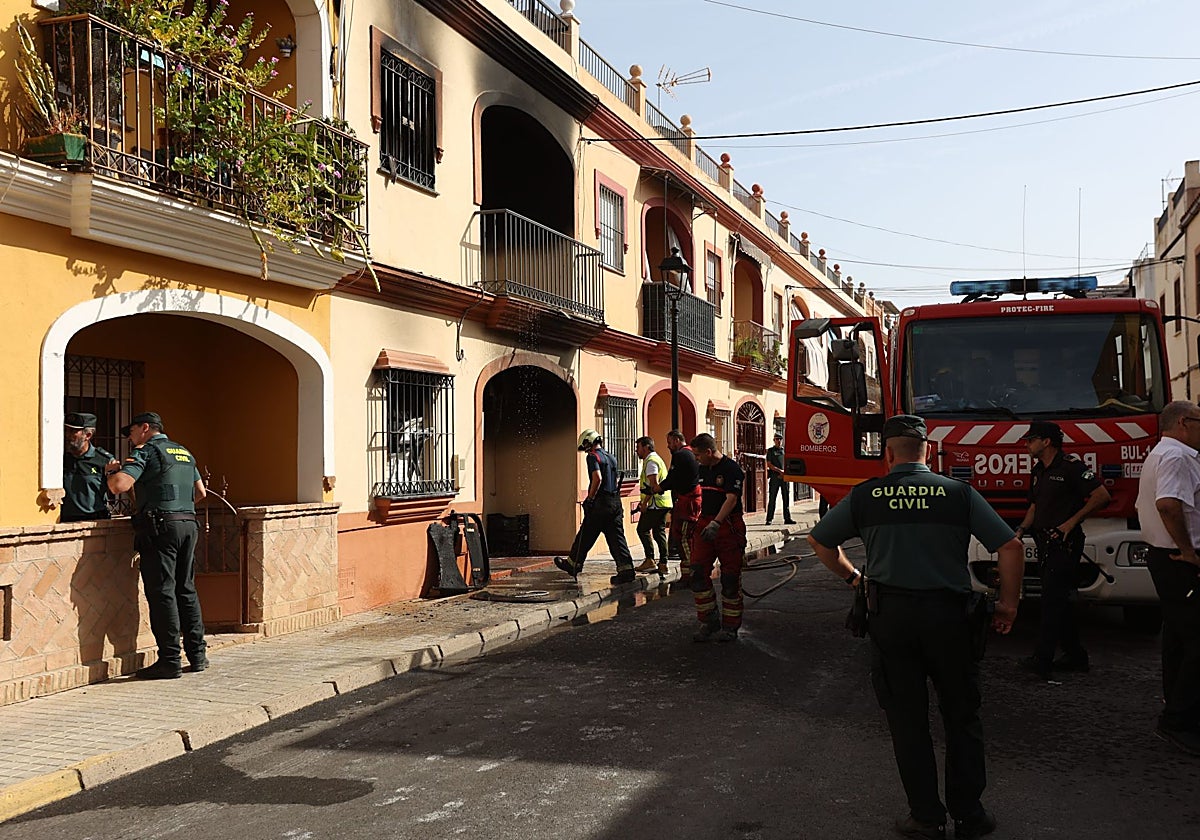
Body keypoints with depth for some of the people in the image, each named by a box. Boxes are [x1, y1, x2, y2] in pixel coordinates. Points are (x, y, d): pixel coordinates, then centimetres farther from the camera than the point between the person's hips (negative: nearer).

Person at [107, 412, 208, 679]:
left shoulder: (146, 451, -2)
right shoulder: (184, 452, 21)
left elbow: (120, 485, -15)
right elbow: (200, 492, 24)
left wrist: (111, 473, 6)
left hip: (160, 526, -7)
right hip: (189, 523, 7)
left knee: (162, 592, -4)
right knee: (186, 590, 14)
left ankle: (170, 661, -3)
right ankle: (198, 654, 17)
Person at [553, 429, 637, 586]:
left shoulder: (593, 456, -7)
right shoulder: (611, 458, 17)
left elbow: (597, 478, -20)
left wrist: (589, 499, -14)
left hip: (600, 502, -7)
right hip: (616, 502, 7)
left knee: (585, 536, 7)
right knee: (616, 536, 3)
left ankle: (573, 564, 20)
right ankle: (626, 569, -6)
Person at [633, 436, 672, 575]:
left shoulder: (651, 461, -10)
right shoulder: (657, 459, 22)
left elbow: (654, 485, -20)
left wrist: (645, 502, -17)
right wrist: (644, 500, 24)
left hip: (655, 504, -10)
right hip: (664, 503, 10)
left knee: (643, 529, -3)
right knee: (659, 532, 8)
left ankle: (650, 561, -6)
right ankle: (663, 564, 7)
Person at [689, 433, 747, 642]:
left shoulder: (731, 469, -12)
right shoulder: (702, 470, 14)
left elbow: (731, 499, -22)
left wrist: (716, 523, -33)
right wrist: (700, 522, 25)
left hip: (728, 526, -7)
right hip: (705, 525, 7)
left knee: (730, 578, 1)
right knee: (698, 573, -4)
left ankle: (730, 627, 10)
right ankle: (709, 622, 6)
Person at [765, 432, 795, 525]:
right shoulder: (771, 451, 5)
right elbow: (769, 464, -3)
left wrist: (784, 474, -4)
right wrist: (780, 471, -12)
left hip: (784, 477, 3)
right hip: (774, 477, -3)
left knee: (786, 498, 2)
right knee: (772, 498, -2)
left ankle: (787, 518, 4)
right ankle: (769, 519, 1)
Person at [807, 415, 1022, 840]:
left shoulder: (864, 496, 2)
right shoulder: (960, 493, 0)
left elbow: (819, 541, 13)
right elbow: (1010, 547, -4)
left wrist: (851, 575, 27)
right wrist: (1008, 604, 8)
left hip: (889, 614, 0)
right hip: (948, 614, 0)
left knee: (907, 719, 11)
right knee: (961, 717, 16)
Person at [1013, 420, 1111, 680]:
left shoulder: (1071, 466, -11)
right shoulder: (1038, 471, 16)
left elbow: (1102, 496, -14)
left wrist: (1072, 521, -15)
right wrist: (1022, 529, 8)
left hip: (1065, 542, -9)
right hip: (1046, 542, 9)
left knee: (1053, 598, -13)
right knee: (1059, 599, 12)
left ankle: (1042, 658, -15)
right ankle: (1075, 655, 20)